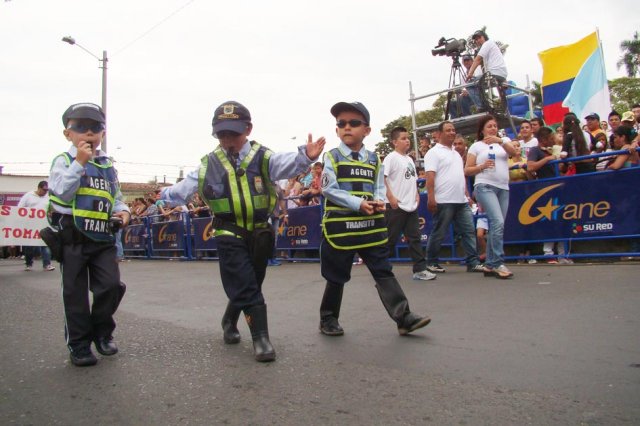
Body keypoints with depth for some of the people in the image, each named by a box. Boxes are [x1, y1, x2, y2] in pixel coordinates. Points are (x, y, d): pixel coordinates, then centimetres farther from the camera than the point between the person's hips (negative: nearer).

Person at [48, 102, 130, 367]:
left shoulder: (108, 165, 12)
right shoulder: (64, 161, -2)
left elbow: (116, 197, 20)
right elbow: (62, 193, -17)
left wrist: (122, 211, -1)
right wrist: (80, 162, -20)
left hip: (103, 238, 4)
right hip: (73, 238, -4)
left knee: (111, 286, -2)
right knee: (76, 293, 4)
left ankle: (102, 332, 21)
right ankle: (79, 344, 17)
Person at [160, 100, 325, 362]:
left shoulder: (263, 157, -5)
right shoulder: (209, 164, 1)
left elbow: (286, 164, -23)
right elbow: (188, 185, 11)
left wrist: (305, 156, -40)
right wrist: (167, 196, 5)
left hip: (259, 233, 2)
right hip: (230, 235, -1)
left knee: (246, 285, 16)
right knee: (246, 287, -7)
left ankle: (229, 322, 40)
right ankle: (260, 337, 1)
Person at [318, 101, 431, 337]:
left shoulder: (374, 159, 9)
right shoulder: (332, 157, -3)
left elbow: (380, 187, 14)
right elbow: (329, 189, -12)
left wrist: (379, 201, -9)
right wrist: (358, 203, -20)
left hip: (371, 226, 3)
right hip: (340, 226, -3)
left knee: (384, 272, 3)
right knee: (337, 277, 8)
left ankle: (403, 317, 6)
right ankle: (328, 318, 24)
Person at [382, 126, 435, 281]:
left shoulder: (409, 159, 17)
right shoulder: (391, 157, -7)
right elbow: (381, 178, -15)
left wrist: (416, 194, 8)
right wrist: (390, 197, -19)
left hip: (411, 206, 7)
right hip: (396, 206, -7)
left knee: (414, 238, 6)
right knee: (390, 239, -1)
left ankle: (420, 269, 9)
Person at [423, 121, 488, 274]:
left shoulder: (456, 153, 20)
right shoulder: (434, 152, -5)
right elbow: (430, 176, -14)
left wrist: (466, 194, 17)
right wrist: (431, 198, -21)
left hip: (461, 201, 8)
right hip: (443, 201, -8)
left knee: (469, 231, 3)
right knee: (438, 234, 1)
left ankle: (473, 262, 6)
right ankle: (431, 262, 13)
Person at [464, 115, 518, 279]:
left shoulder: (504, 140, 15)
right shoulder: (476, 146, 6)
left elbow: (514, 152, -6)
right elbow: (467, 170, 3)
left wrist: (500, 141, -21)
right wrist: (482, 166, -14)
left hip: (503, 188, 5)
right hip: (485, 187, -5)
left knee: (496, 226, 5)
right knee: (498, 222, -21)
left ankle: (490, 265, 13)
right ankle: (498, 263, -17)